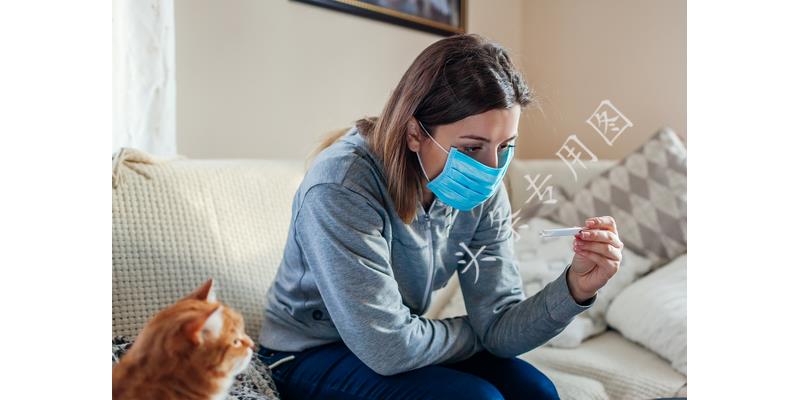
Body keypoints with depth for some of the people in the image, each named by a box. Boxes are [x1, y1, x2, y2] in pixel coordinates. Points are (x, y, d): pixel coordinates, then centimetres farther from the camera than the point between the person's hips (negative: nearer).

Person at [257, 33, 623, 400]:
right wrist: (477, 332, -13)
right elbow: (387, 348, -30)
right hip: (311, 357, -4)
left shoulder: (484, 193, -12)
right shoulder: (342, 186, -31)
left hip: (399, 345, 5)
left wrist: (575, 288, -28)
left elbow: (498, 326, -11)